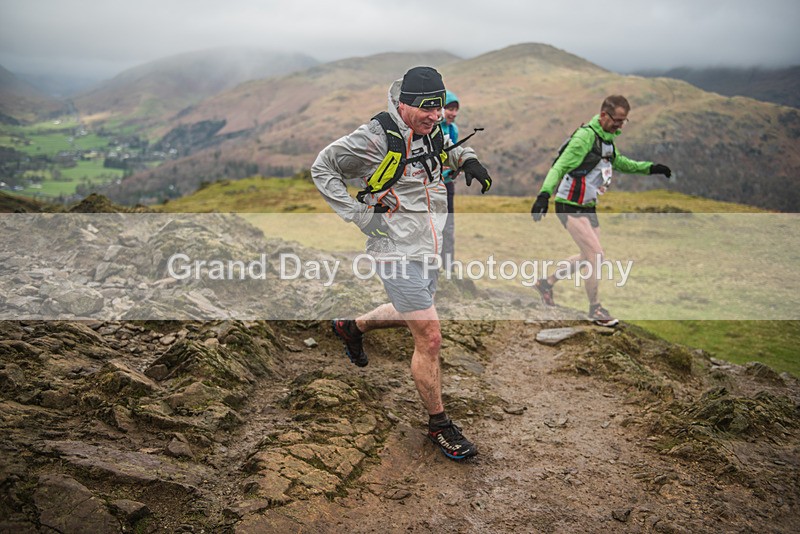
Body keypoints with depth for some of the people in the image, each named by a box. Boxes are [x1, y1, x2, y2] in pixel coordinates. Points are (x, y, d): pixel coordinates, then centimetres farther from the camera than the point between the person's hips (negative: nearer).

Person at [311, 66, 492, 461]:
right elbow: (322, 168, -8)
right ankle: (439, 425, 11)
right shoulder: (376, 137, -17)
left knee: (411, 316, 27)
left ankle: (352, 327, 54)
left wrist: (466, 159, 4)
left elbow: (449, 148, 29)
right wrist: (359, 215, -15)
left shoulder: (434, 131, 4)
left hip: (429, 249, 9)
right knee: (430, 337, -8)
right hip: (398, 251, -8)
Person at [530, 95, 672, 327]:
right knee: (596, 255, -12)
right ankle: (595, 308, 4)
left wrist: (649, 167, 19)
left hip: (588, 207, 10)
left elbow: (618, 161, 27)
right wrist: (544, 194, -40)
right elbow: (559, 167, -27)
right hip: (570, 207, -10)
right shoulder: (585, 136, -20)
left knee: (589, 256, 16)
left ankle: (546, 282, 30)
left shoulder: (607, 137, 9)